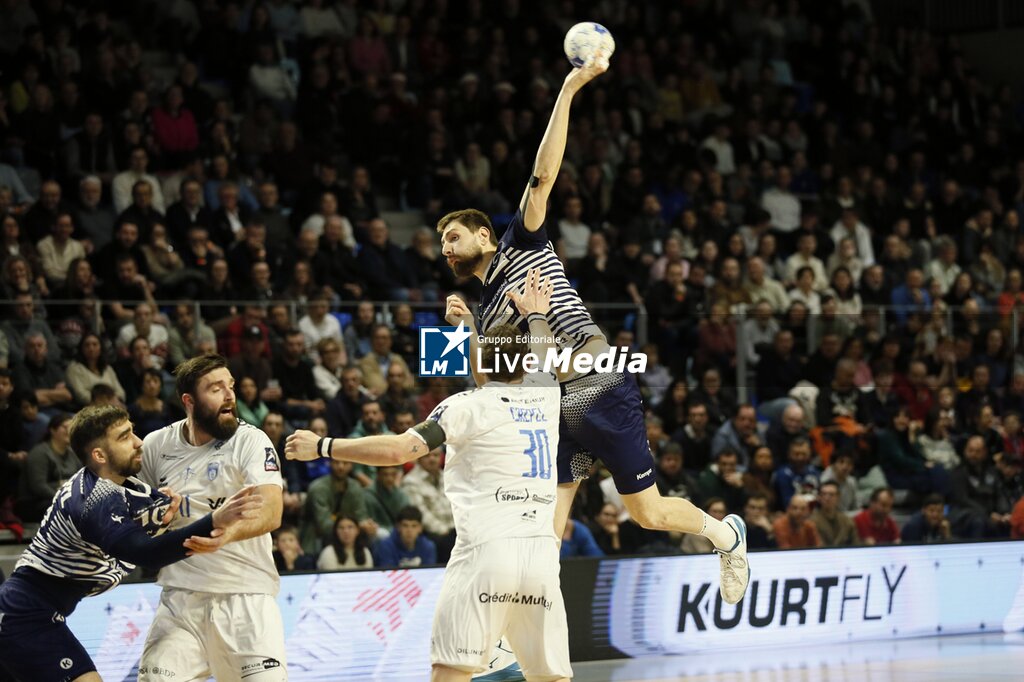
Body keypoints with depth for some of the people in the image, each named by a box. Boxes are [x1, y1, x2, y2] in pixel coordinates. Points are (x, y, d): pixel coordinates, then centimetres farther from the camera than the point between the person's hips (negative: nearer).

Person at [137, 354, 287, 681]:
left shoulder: (250, 440, -6)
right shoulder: (156, 445, 3)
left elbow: (271, 511, -21)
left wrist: (231, 532, -41)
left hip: (246, 593, -2)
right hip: (181, 594, 2)